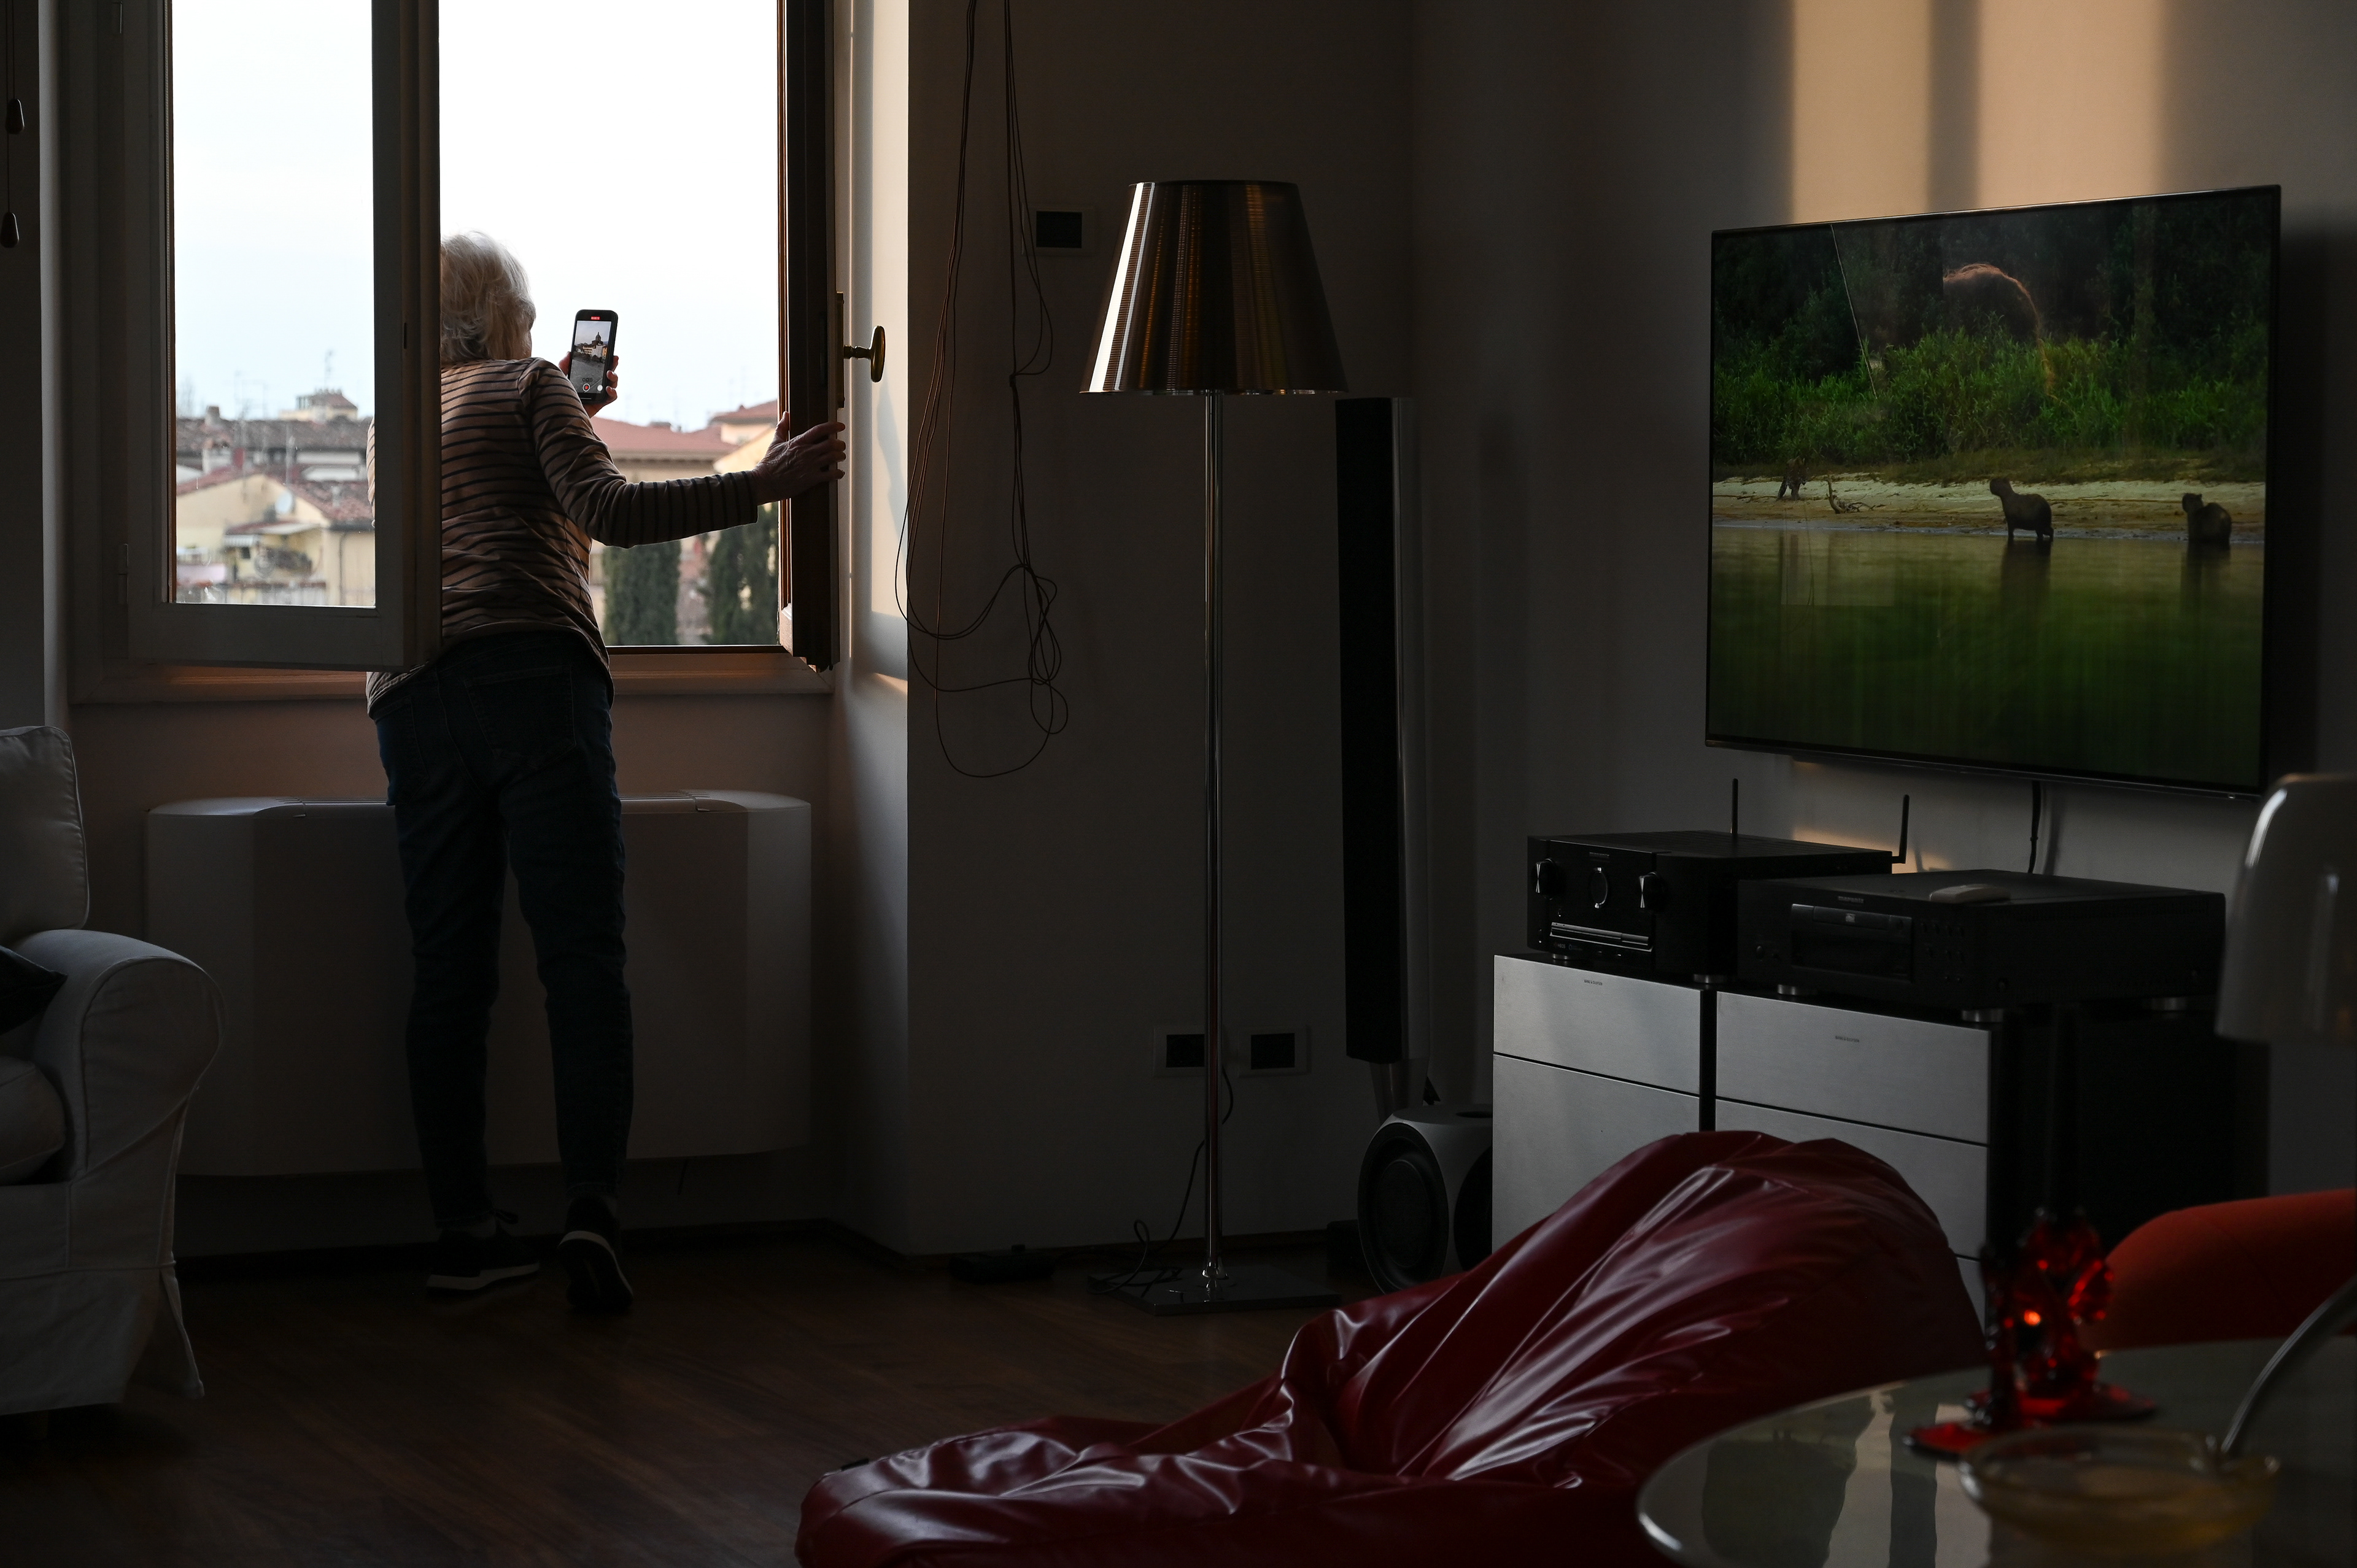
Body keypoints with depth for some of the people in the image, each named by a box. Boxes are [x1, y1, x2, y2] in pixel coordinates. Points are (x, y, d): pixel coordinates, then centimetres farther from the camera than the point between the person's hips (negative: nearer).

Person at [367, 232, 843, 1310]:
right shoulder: (528, 385, 10)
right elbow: (608, 512, -6)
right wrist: (761, 485, -8)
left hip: (412, 696, 5)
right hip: (536, 676, -5)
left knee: (450, 971, 4)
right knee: (583, 956, -9)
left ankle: (462, 1229, 2)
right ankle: (591, 1207, -23)